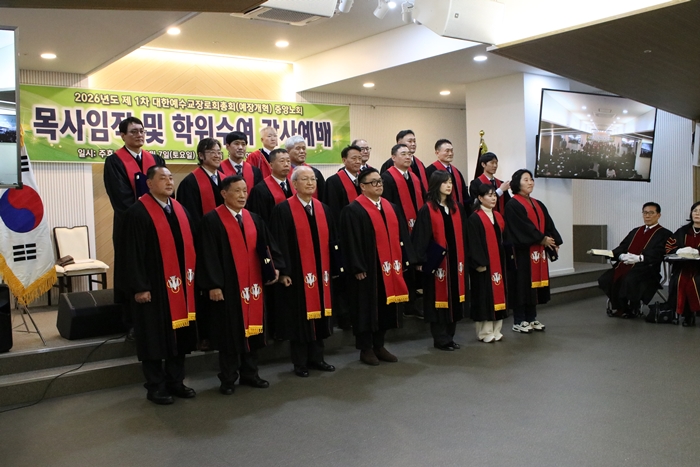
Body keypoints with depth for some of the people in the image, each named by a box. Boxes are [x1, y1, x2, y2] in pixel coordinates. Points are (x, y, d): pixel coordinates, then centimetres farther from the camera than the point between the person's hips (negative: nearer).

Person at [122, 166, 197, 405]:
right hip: (153, 286, -7)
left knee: (178, 333, 12)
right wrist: (139, 287, -17)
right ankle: (156, 387, 15)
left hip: (180, 284, 7)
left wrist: (191, 277, 9)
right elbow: (133, 253, -14)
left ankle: (175, 381, 24)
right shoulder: (137, 213, -11)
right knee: (155, 336, 3)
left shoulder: (180, 209, 11)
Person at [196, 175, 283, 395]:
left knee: (251, 328, 11)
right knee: (230, 332, 3)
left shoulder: (254, 219, 11)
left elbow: (265, 246, 10)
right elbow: (208, 255, -12)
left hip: (252, 284, 6)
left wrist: (274, 266, -6)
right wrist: (213, 285, -16)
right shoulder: (212, 220, -8)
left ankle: (250, 373, 24)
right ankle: (228, 378, 16)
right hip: (227, 285, -5)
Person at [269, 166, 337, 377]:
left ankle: (316, 358, 23)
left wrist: (331, 268, 6)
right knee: (299, 317, 3)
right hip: (296, 273, -5)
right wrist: (284, 272, -16)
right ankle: (300, 363, 14)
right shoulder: (283, 209, -7)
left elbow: (330, 241, 11)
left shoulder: (323, 209, 10)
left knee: (318, 314, 11)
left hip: (320, 274, 5)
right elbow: (280, 243, -11)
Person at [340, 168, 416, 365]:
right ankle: (366, 349, 13)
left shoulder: (391, 207, 12)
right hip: (367, 268, -7)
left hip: (388, 267, 7)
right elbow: (351, 241, -14)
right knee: (367, 308, 2)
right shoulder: (353, 210, -9)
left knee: (385, 306, 11)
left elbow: (401, 234, 12)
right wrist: (357, 267, -18)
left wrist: (404, 260, 5)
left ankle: (379, 346, 23)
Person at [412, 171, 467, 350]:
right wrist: (422, 260, -15)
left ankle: (450, 336, 21)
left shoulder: (457, 208, 10)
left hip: (455, 259, 6)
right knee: (439, 297, 0)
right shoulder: (427, 210, -6)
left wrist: (463, 258, 9)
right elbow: (421, 237, -9)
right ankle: (440, 339, 9)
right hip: (436, 260, -5)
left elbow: (463, 235, 13)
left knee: (454, 297, 9)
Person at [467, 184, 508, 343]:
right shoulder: (474, 219, -9)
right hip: (483, 264, -7)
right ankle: (484, 332, 6)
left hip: (498, 263, 7)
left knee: (497, 293, 9)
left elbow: (502, 240, 17)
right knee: (484, 296, -2)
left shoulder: (498, 216, 14)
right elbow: (473, 243, -14)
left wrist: (503, 260, 12)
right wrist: (480, 263, -20)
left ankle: (496, 330, 17)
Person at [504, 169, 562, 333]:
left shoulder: (538, 205, 17)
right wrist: (542, 239, -13)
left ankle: (531, 318, 18)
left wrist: (554, 242, -4)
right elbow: (522, 227, -17)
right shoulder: (513, 205, -9)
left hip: (538, 251, 8)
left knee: (534, 283, 10)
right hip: (522, 251, -8)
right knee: (522, 284, -5)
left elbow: (549, 225, 11)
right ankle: (518, 321, 2)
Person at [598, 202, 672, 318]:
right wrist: (622, 255, -9)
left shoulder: (664, 234, 6)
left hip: (646, 267, -5)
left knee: (629, 280, -35)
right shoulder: (635, 231, 25)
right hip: (625, 264, 5)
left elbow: (658, 254, -8)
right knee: (605, 278, -21)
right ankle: (617, 307, -2)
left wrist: (639, 258, -22)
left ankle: (632, 309, -9)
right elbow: (622, 247, 15)